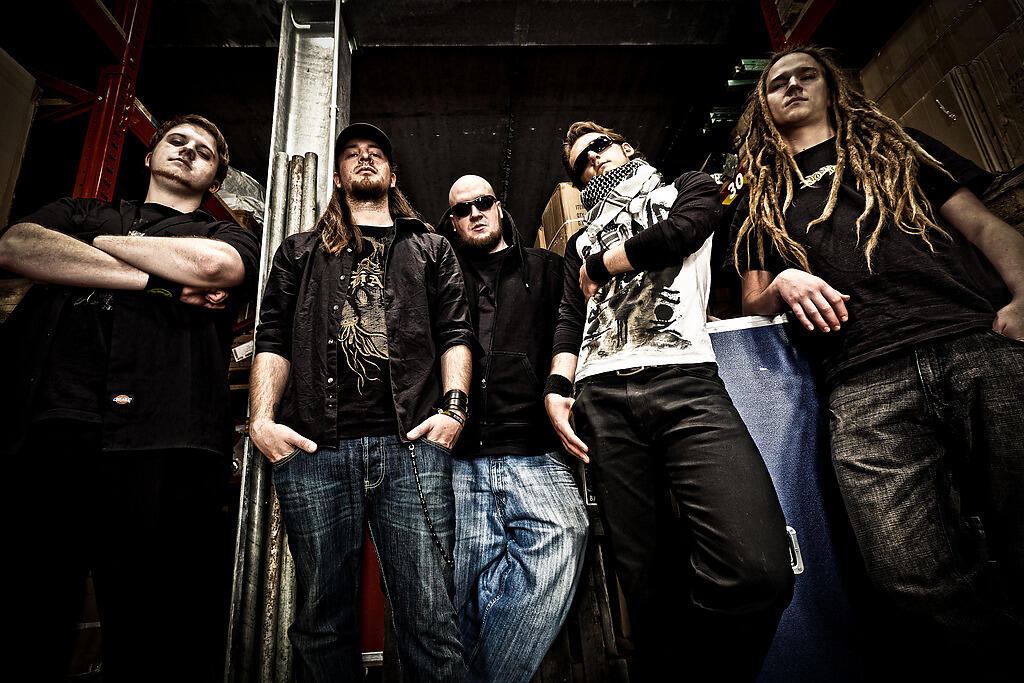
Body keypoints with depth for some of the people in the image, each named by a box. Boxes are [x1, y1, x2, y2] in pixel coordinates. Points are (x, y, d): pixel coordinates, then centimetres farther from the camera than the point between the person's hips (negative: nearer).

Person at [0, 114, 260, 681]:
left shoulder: (228, 237, 23)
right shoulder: (81, 211, 30)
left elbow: (214, 266, -2)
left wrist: (102, 241, 11)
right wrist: (156, 278, 1)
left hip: (163, 448, -2)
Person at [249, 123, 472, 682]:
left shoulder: (431, 249, 23)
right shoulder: (300, 252, 25)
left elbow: (455, 334, 11)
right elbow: (272, 340, 14)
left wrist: (454, 407, -4)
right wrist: (261, 419, -1)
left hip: (410, 446, -1)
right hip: (314, 449, 2)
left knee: (430, 618, -4)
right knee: (323, 619, 8)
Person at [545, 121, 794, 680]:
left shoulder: (690, 190, 26)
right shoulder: (581, 241, 32)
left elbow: (676, 235, 1)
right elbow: (569, 321, 19)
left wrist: (598, 267, 15)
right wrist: (557, 388, 1)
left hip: (684, 382, -2)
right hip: (600, 399, 3)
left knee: (758, 570, -20)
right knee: (641, 577, -3)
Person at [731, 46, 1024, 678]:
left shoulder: (898, 148, 28)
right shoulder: (762, 203, 27)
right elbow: (753, 305, 23)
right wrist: (782, 284, -1)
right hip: (866, 382, -1)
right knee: (920, 587, -17)